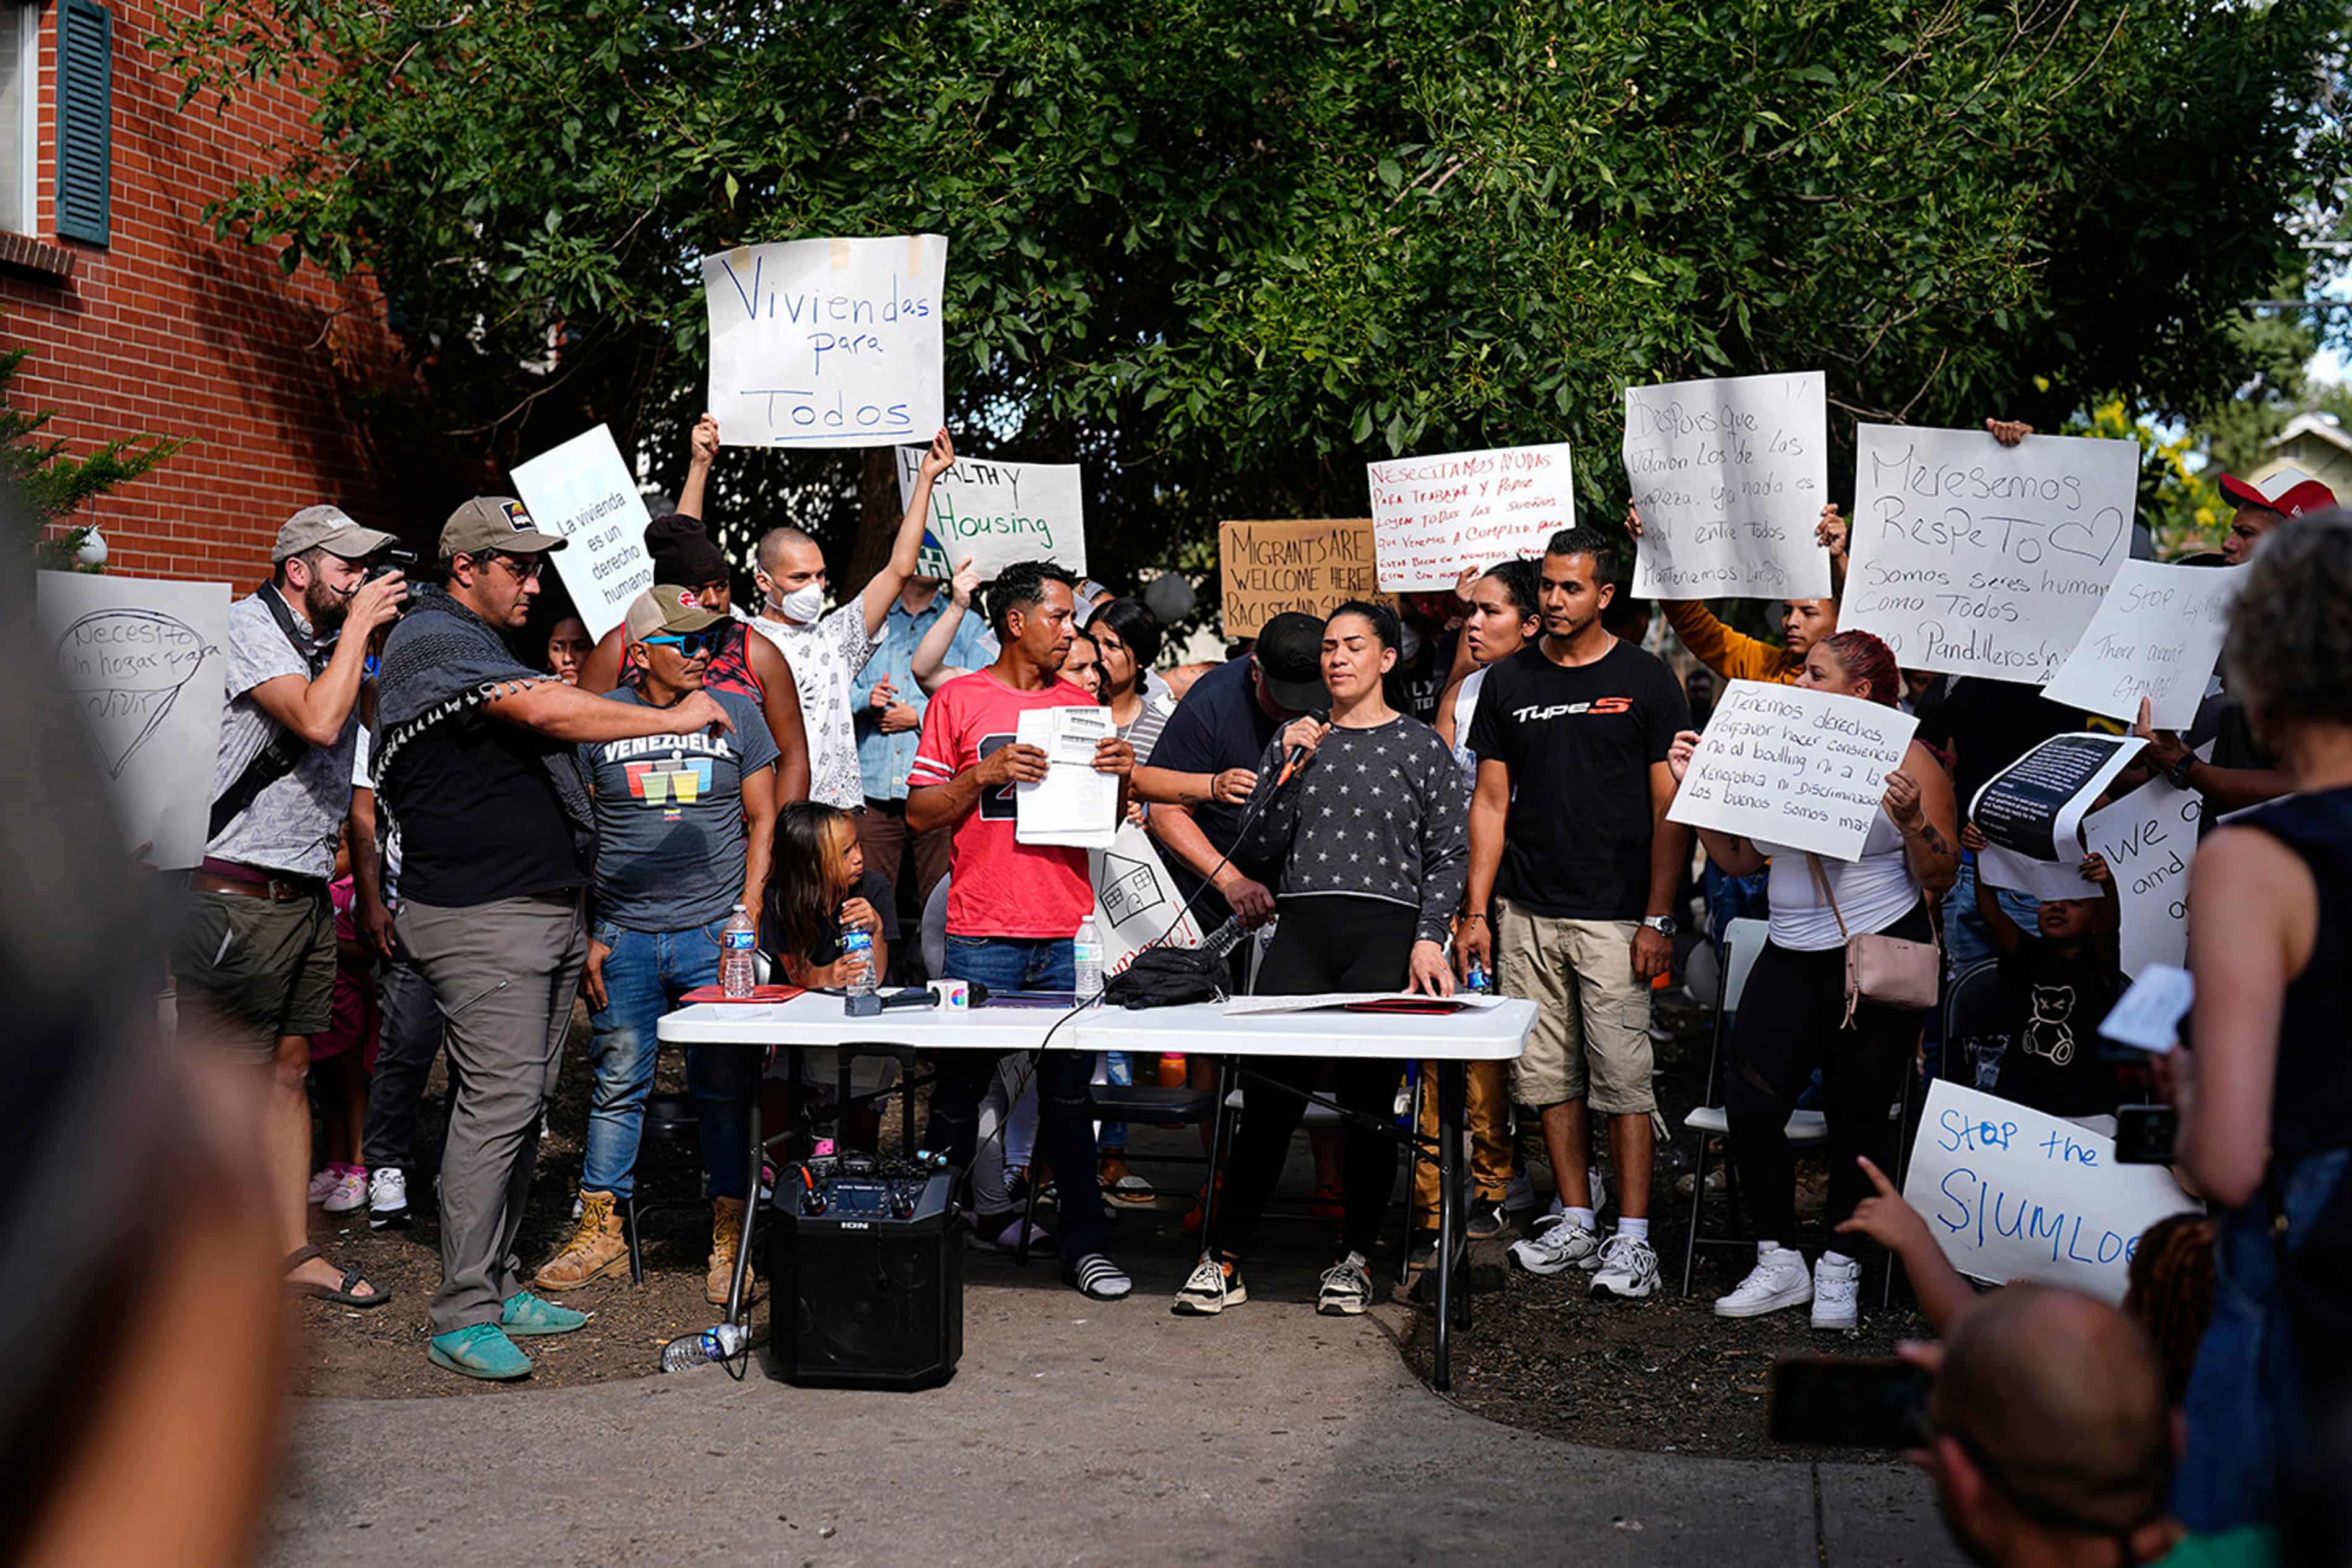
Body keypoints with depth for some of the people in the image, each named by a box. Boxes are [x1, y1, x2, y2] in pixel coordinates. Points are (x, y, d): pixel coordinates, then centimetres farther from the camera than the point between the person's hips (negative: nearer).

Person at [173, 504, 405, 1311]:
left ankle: (295, 1251, 18)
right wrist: (360, 624, -14)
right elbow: (318, 723, -22)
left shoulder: (331, 644, 16)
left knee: (288, 1068, 12)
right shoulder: (249, 625, -9)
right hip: (237, 898, -8)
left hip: (307, 896, 8)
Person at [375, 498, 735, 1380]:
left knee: (523, 1105, 10)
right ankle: (461, 1317, -8)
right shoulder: (435, 642, -10)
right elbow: (544, 710, -25)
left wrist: (579, 909, 25)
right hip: (481, 919, -10)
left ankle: (498, 1286, 17)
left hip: (546, 912, 10)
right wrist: (672, 719, -20)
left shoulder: (487, 645, 23)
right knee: (499, 1104, -12)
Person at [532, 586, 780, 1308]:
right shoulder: (597, 721, 4)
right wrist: (587, 935, 1)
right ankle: (601, 1228, 15)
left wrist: (748, 916, -1)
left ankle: (732, 1235, 10)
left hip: (716, 931, 0)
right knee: (617, 1082, 5)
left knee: (725, 1086, 2)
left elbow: (763, 821, 8)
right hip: (624, 936, 0)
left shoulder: (736, 714, 7)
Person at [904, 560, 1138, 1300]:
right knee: (961, 1087, 4)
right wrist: (986, 774, -13)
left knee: (1070, 1092, 3)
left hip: (1068, 933, 3)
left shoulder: (1080, 705, 14)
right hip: (982, 935, -3)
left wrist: (1121, 776, -3)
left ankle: (1083, 1244, 9)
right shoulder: (959, 700, 3)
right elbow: (919, 813, 0)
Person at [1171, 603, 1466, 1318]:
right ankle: (1226, 1262, -3)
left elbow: (1448, 854, 5)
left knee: (1369, 1098, -4)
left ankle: (1355, 1259, 12)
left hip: (1386, 930, -2)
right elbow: (1263, 843, 11)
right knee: (1271, 1092, -8)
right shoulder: (1295, 739, 18)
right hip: (1302, 929, 2)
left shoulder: (1421, 745, 9)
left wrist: (1429, 936, -7)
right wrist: (1290, 767, 0)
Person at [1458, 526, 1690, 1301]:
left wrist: (1659, 919, -8)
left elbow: (1671, 809, -1)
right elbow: (1490, 802, 12)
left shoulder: (1645, 680, 1)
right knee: (1548, 1075, 7)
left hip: (1614, 916, -4)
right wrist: (1476, 910, 6)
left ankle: (1632, 1237, 0)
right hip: (1526, 915, 4)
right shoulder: (1508, 682, 11)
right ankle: (1576, 1221, 19)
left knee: (1622, 1076, -6)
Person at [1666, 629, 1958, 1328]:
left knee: (1856, 1113, 2)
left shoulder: (1906, 760, -4)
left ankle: (1840, 1268, 19)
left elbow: (1941, 877, -5)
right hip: (1791, 956, 5)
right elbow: (1739, 857, 14)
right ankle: (1779, 1262, 10)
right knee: (1749, 1104, -5)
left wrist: (1912, 820, -23)